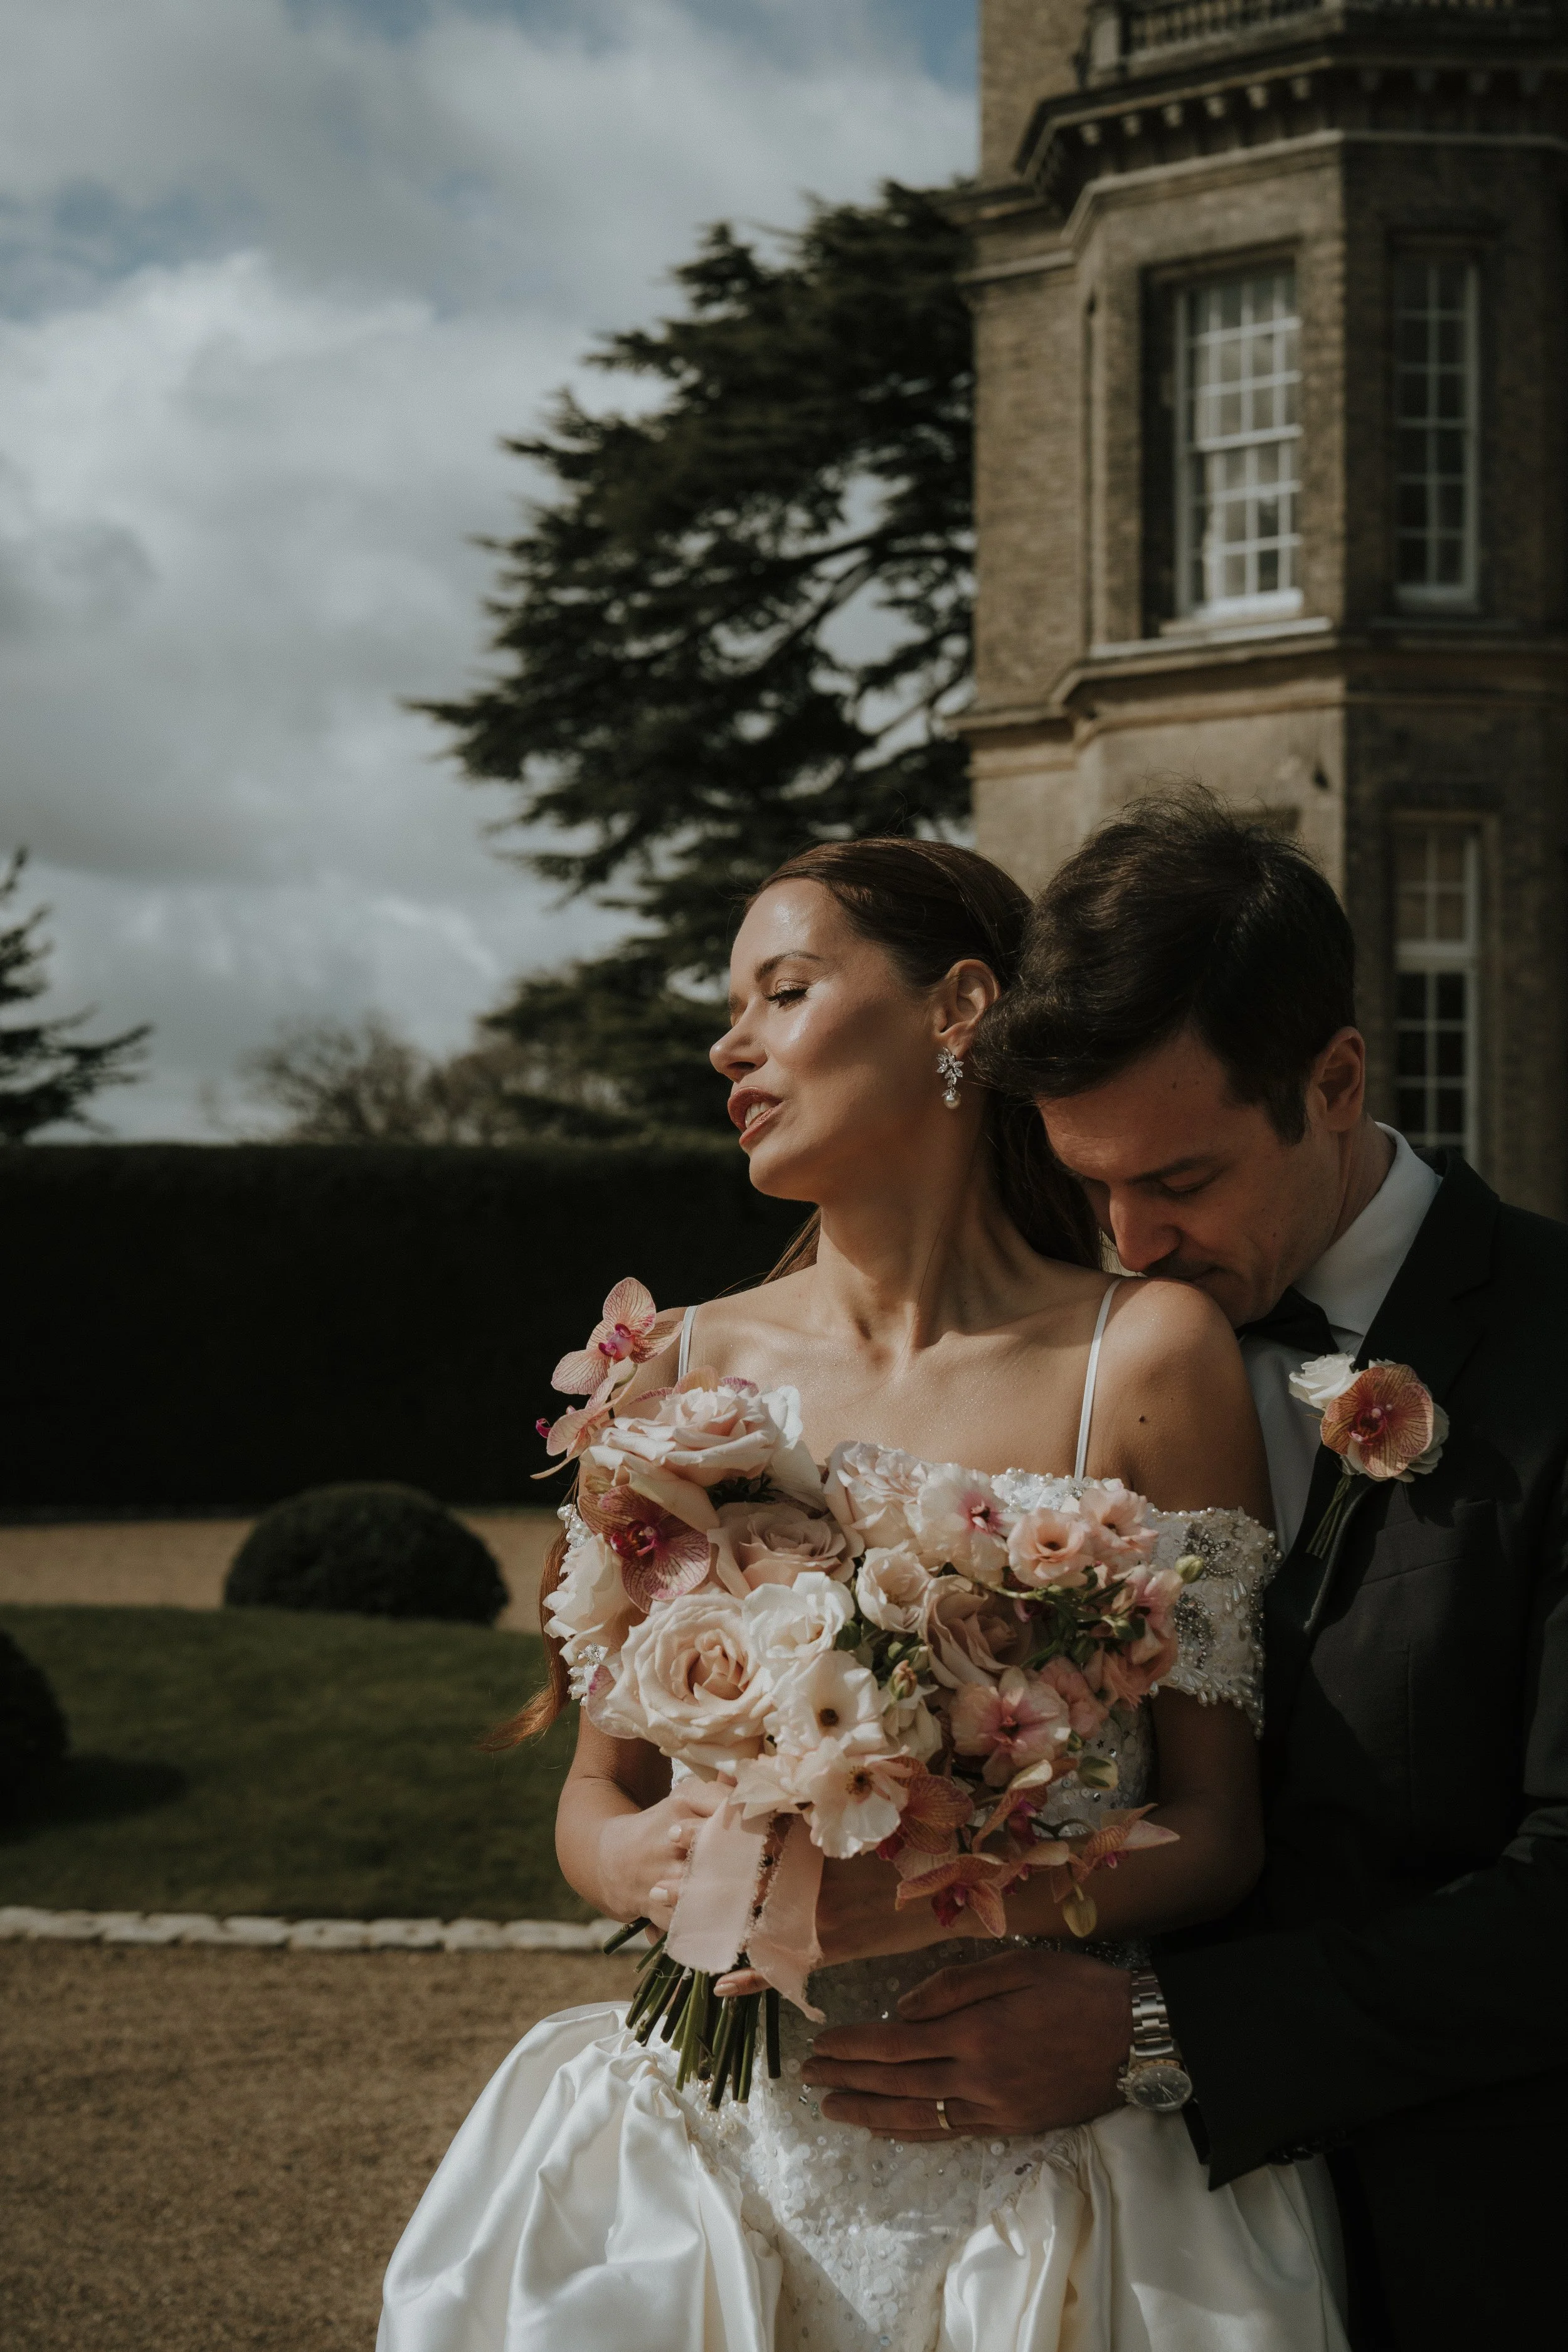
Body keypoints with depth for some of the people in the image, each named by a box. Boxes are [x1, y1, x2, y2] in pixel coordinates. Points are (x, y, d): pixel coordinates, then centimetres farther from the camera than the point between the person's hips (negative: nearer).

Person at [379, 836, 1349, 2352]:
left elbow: (1216, 1829, -6)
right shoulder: (679, 1372, 3)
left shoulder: (1149, 1356, -6)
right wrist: (649, 1860, -14)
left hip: (1041, 2152, -2)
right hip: (732, 2138, 3)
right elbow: (597, 1797, 9)